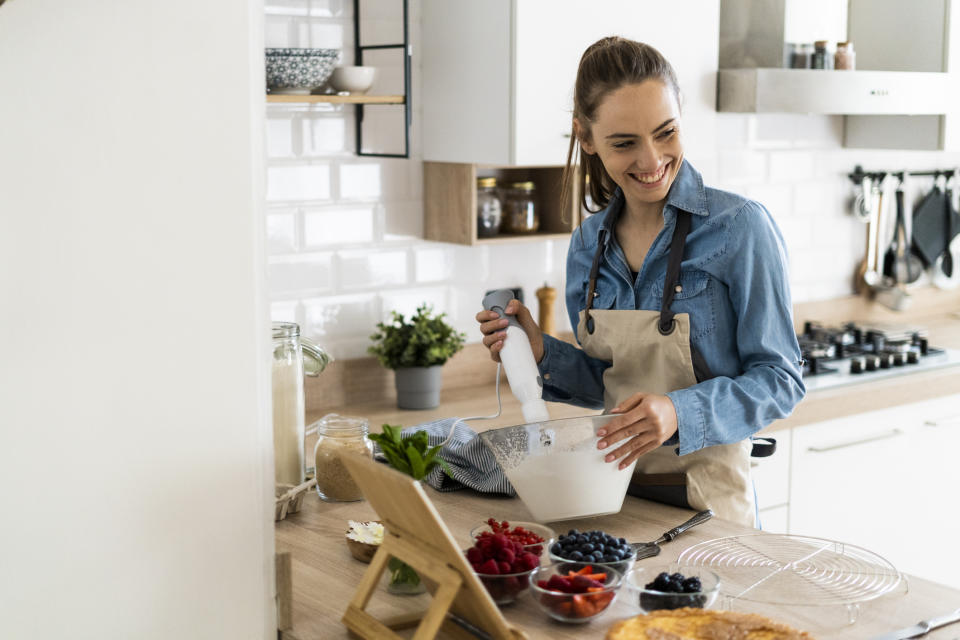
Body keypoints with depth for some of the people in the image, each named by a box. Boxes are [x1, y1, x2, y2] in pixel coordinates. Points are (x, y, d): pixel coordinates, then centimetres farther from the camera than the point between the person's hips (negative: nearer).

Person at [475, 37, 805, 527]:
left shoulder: (740, 228, -14)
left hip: (706, 494, -4)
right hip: (615, 489, 4)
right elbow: (607, 386, 10)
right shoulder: (588, 244, 2)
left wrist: (680, 413, -28)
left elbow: (780, 380, -13)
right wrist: (541, 353, -8)